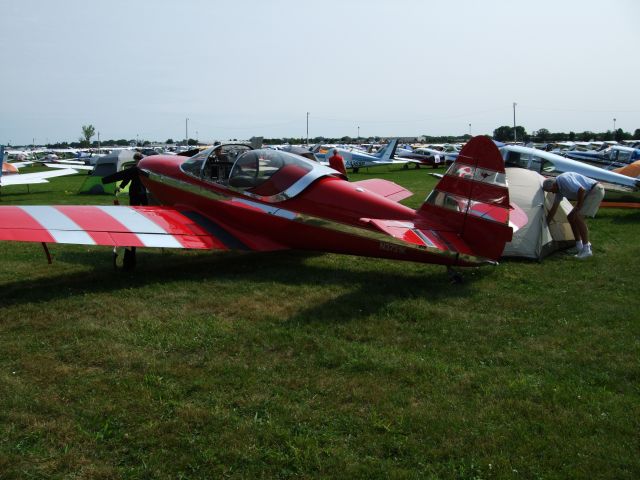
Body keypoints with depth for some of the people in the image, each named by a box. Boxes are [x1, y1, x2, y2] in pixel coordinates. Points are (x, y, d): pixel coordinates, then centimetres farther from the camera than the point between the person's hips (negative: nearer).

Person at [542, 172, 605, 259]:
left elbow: (581, 190, -31)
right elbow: (554, 208, 17)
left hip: (596, 190, -10)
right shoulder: (559, 189, 9)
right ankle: (579, 247, 16)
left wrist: (578, 207, -17)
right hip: (588, 194, 10)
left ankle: (586, 249, -15)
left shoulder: (563, 179, -21)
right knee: (571, 217, 10)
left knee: (578, 217, -19)